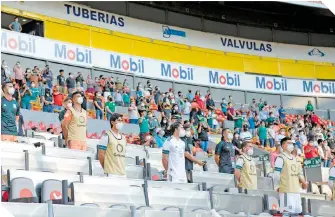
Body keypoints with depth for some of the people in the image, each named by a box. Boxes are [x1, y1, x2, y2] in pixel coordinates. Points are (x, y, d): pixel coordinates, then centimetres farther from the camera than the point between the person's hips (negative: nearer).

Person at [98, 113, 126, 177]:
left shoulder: (123, 138, 18)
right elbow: (101, 154, -4)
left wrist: (122, 169, 13)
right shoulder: (106, 136, -3)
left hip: (123, 173, 7)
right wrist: (106, 169, 0)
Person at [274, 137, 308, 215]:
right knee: (287, 211, -14)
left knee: (297, 211, 10)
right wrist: (279, 186, -2)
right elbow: (276, 175, -9)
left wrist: (303, 182, 3)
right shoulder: (280, 158, -6)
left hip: (296, 190, 9)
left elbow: (299, 173, 21)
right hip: (286, 191, -9)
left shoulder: (295, 159, 20)